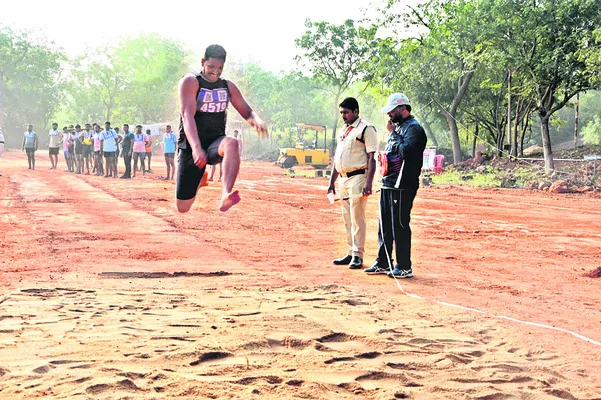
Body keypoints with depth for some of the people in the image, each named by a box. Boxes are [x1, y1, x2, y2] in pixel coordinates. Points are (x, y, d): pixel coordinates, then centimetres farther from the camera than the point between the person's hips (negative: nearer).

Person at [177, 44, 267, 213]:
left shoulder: (228, 86, 7)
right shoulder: (190, 82, -10)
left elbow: (247, 112, 11)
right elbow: (187, 116, -23)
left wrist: (256, 120, -17)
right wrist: (196, 148, -39)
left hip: (215, 143, 2)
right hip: (191, 147, -2)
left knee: (231, 143, -36)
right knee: (183, 207, 1)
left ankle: (226, 196, -52)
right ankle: (200, 177, 37)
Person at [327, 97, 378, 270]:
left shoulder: (366, 129, -7)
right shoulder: (343, 131, 18)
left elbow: (372, 158, -13)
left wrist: (368, 183, -20)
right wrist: (332, 182, 18)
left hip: (358, 178, -8)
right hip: (343, 179, 8)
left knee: (357, 218, -8)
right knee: (347, 219, 11)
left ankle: (358, 255, -4)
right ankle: (351, 253, 18)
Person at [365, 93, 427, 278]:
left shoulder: (413, 128, -10)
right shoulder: (398, 126, 20)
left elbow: (405, 151, -25)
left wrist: (394, 133, -14)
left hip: (402, 187, -10)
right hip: (388, 185, 10)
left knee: (400, 226, -7)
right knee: (384, 226, 14)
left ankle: (404, 267, 1)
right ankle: (383, 263, 23)